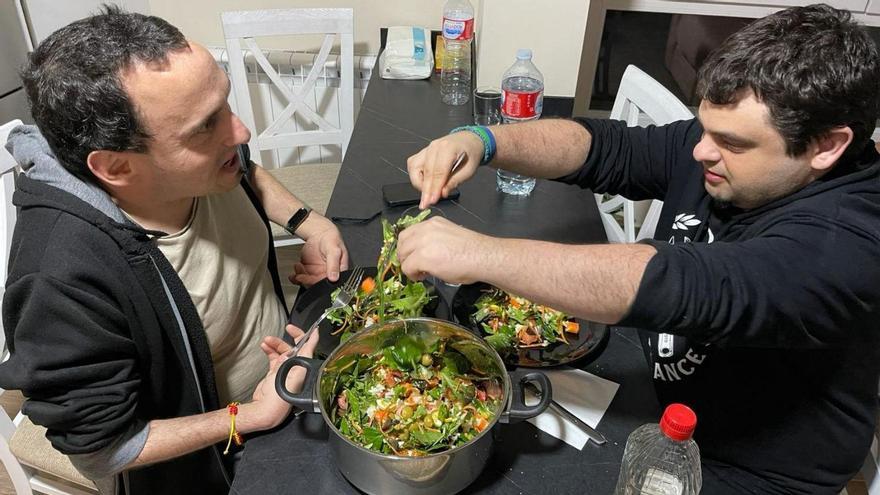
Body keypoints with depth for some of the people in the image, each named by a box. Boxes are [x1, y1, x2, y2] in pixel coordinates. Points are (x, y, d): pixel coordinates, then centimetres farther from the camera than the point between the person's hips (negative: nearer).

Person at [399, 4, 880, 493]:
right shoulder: (727, 142, -10)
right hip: (654, 388, 6)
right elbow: (607, 147, -10)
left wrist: (483, 254, -48)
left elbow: (685, 287, -47)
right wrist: (481, 140, -27)